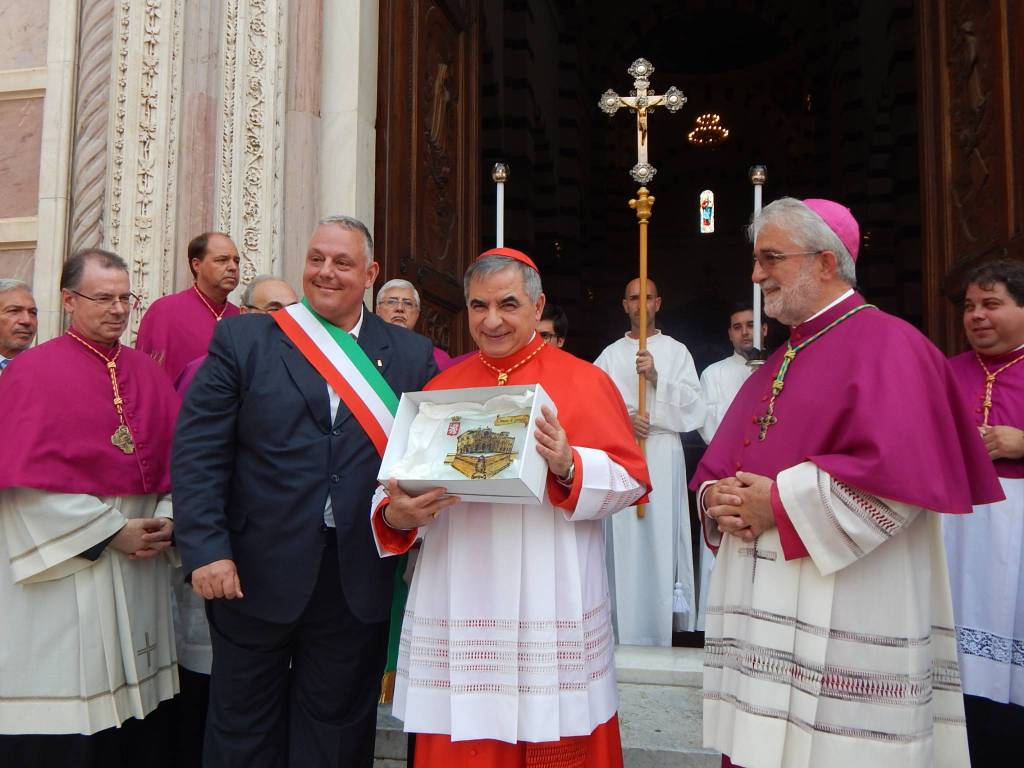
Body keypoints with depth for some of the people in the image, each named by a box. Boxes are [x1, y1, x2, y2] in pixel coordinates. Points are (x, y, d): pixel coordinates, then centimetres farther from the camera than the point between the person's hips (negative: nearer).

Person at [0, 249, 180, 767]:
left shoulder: (148, 374, 10)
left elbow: (177, 459, 9)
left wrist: (166, 520, -8)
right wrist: (111, 530, -14)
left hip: (141, 567, 5)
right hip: (65, 565, -5)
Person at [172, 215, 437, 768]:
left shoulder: (413, 355, 5)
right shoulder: (242, 340, 1)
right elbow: (198, 452, -4)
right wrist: (206, 550, -12)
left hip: (360, 582, 1)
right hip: (255, 576, 0)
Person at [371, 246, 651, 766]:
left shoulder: (584, 382, 0)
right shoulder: (441, 389, 10)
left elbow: (631, 480, -4)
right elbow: (403, 481, 7)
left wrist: (569, 467, -22)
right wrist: (395, 514, -15)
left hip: (550, 609, -2)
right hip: (456, 608, 3)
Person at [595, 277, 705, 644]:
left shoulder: (676, 351, 11)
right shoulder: (610, 355, 14)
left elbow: (693, 404, 0)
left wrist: (656, 377, -13)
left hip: (663, 452, -1)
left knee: (662, 530, -5)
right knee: (625, 536, -2)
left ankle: (662, 625, 3)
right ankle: (628, 629, 6)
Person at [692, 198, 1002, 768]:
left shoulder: (887, 345, -7)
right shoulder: (777, 365, 18)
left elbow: (898, 471, -22)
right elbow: (719, 464, 18)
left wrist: (779, 502, -17)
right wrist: (718, 498, -4)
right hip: (763, 615, 8)